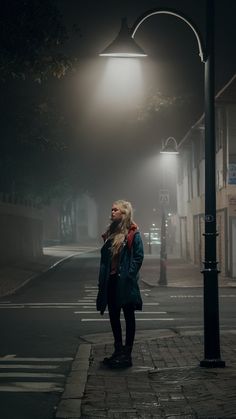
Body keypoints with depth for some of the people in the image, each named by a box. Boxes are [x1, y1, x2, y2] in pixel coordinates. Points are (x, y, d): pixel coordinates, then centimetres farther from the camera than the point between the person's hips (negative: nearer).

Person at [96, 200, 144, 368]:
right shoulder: (110, 233, 12)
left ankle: (127, 354, 8)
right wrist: (103, 278, 7)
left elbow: (138, 257, -12)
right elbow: (104, 257, 14)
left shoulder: (133, 234, -8)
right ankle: (118, 350, 23)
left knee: (128, 316, 3)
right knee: (113, 315, 12)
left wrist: (128, 276, -17)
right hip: (111, 281, 7)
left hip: (125, 283, -7)